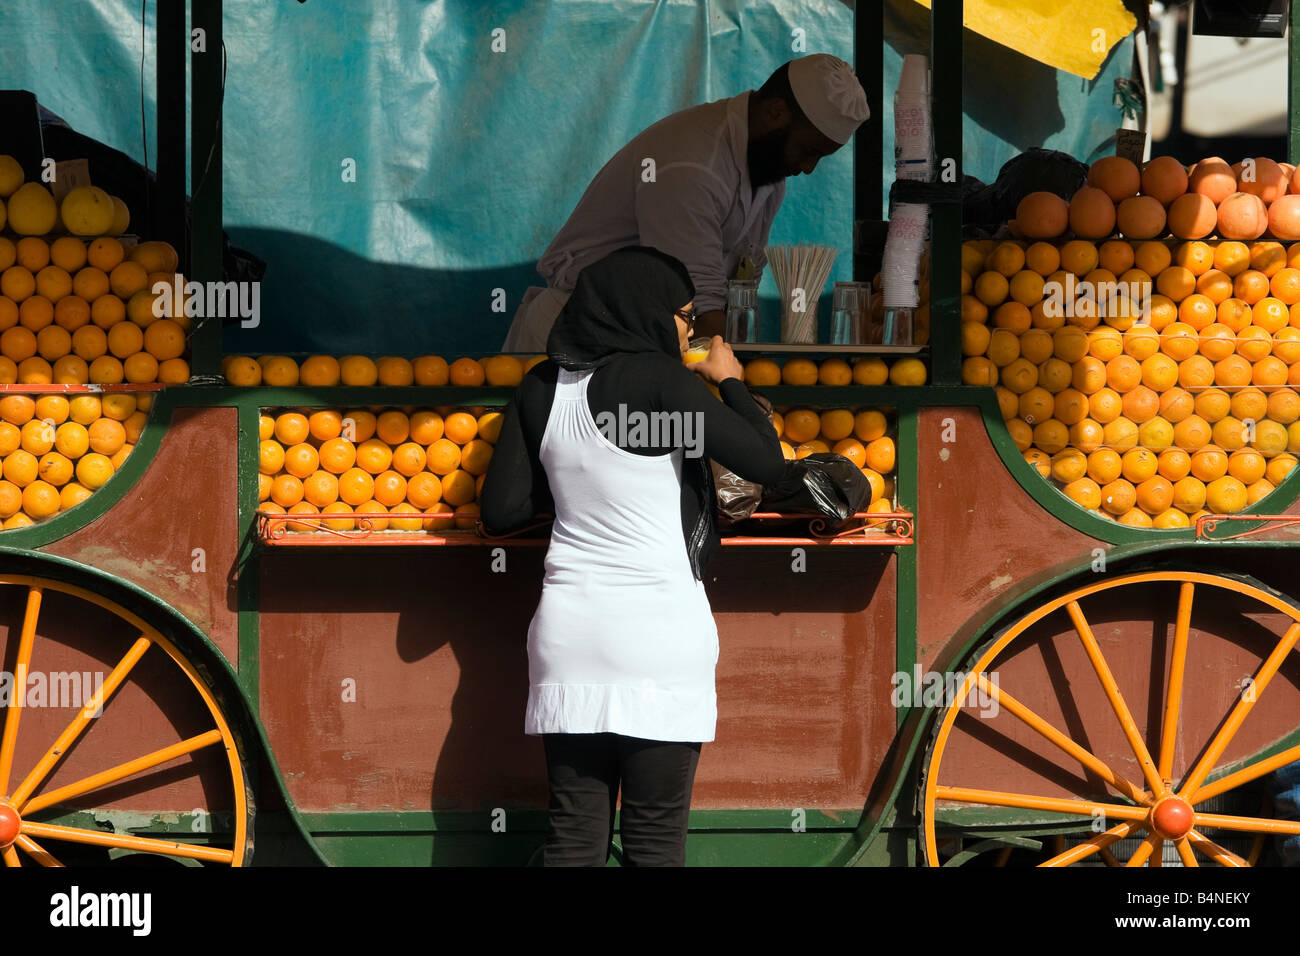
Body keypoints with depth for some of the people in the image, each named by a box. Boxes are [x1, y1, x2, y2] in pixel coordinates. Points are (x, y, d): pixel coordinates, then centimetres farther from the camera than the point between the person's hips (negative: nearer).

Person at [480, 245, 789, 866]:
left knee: (574, 836, 7)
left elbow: (501, 511, 8)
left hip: (568, 629, 5)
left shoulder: (542, 389, 7)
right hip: (658, 625, -5)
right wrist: (730, 382, 8)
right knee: (656, 838, 2)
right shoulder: (660, 380, -9)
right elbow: (768, 464, -7)